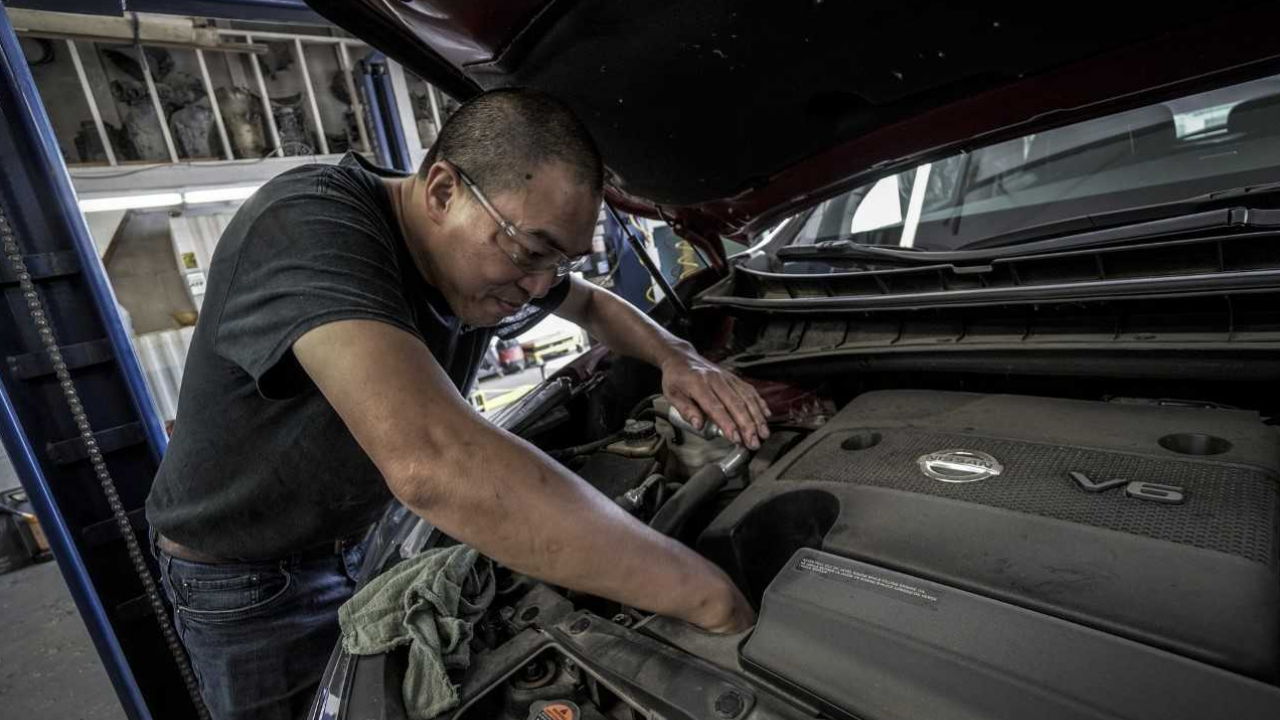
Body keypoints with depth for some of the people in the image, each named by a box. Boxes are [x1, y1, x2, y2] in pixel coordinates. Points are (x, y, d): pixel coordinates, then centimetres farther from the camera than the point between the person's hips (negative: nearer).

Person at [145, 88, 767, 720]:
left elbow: (594, 305, 7)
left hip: (366, 539, 6)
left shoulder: (495, 255, -13)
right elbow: (433, 464, -53)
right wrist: (706, 595, -46)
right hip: (244, 579, -5)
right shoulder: (309, 226, -37)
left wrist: (677, 358, -14)